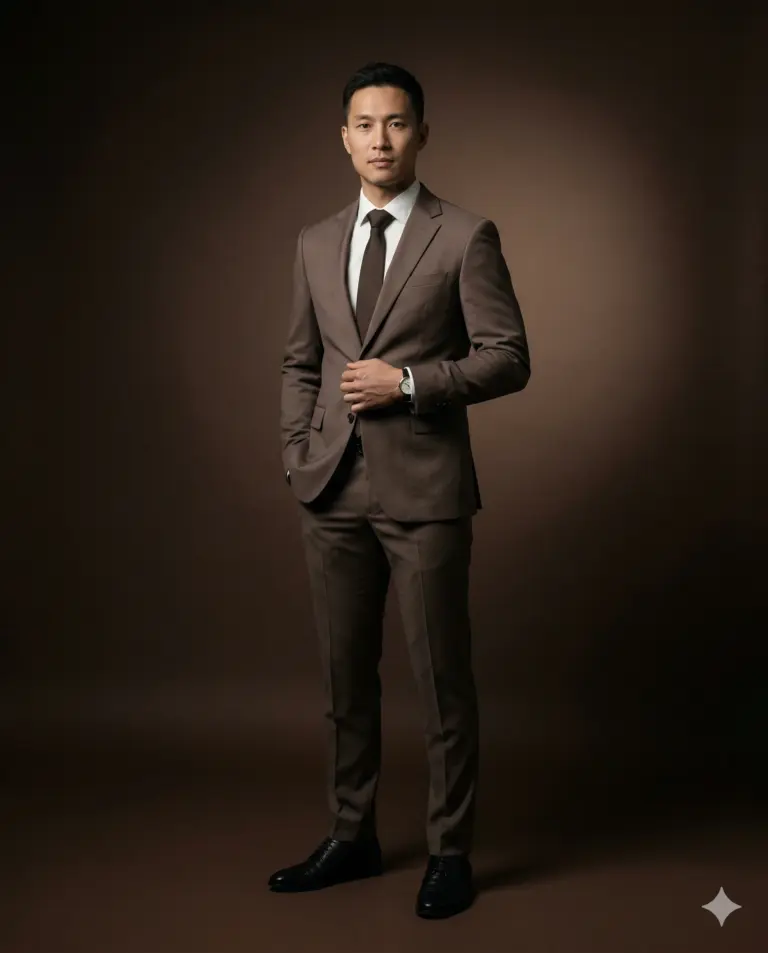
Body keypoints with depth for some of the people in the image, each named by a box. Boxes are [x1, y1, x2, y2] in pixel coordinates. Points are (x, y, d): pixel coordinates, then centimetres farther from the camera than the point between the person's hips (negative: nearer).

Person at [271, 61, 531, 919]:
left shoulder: (465, 237, -2)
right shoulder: (316, 244, 13)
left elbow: (508, 359, -5)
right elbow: (300, 364, 16)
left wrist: (408, 383, -15)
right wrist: (299, 457, 6)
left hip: (425, 492, -4)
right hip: (333, 493, 5)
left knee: (441, 680, 3)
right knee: (344, 675, 12)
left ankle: (449, 852, 18)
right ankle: (352, 838, 27)